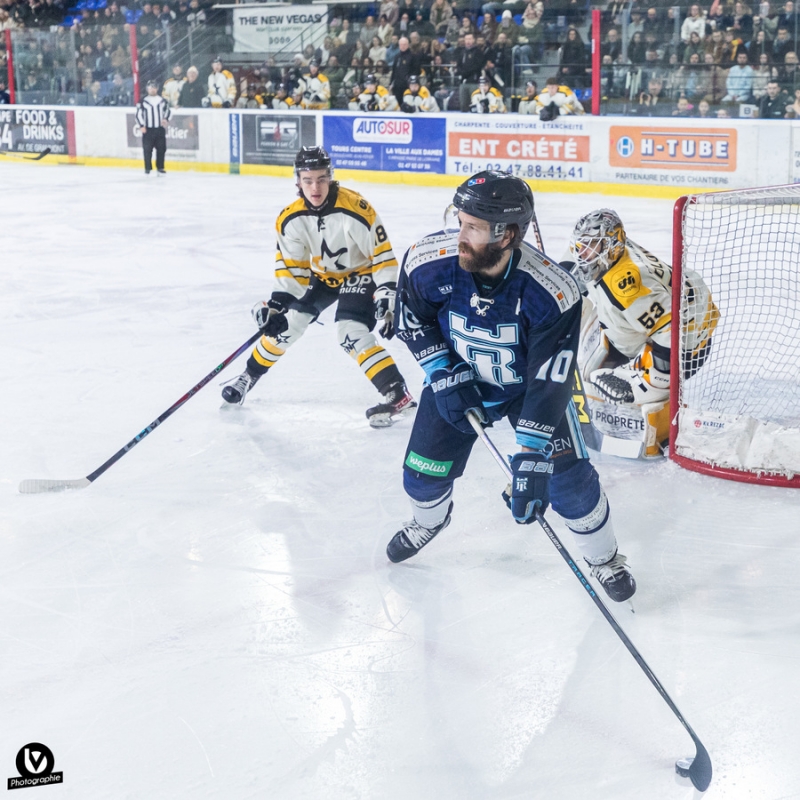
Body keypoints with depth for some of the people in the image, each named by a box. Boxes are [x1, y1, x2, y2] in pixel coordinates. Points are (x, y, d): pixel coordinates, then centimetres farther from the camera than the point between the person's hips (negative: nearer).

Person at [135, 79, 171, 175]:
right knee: (147, 149, -4)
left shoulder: (163, 101, 8)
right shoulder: (143, 101, -1)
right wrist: (141, 126, -10)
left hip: (160, 129, 3)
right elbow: (138, 114, -1)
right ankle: (148, 168, 5)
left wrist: (166, 119, -2)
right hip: (148, 129, -3)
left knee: (161, 149, 2)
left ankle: (160, 167, 12)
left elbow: (167, 111, 18)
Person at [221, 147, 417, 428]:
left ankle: (398, 395, -19)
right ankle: (249, 377, 26)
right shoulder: (290, 219, -17)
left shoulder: (356, 209, -32)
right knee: (284, 323, 4)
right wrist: (278, 302, -20)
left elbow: (383, 255, -24)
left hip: (359, 273, -5)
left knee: (352, 334, -23)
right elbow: (290, 267, -8)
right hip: (321, 275, 5)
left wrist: (387, 297, -27)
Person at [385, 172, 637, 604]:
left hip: (529, 383, -2)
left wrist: (532, 457, -39)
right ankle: (428, 520, 42)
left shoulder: (551, 293, -37)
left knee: (566, 475, -9)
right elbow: (412, 318, -7)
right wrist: (442, 374, -17)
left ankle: (604, 557, 19)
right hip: (458, 376, 3)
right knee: (424, 469, 4)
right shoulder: (429, 262, -29)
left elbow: (550, 382, -35)